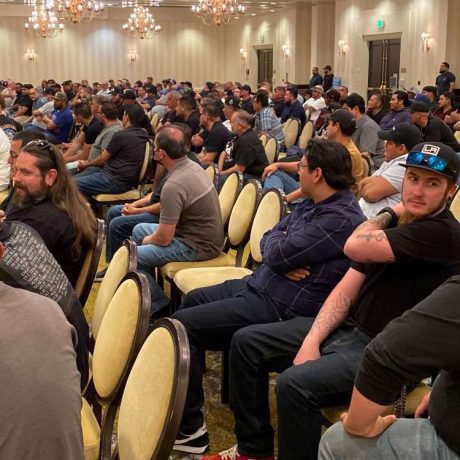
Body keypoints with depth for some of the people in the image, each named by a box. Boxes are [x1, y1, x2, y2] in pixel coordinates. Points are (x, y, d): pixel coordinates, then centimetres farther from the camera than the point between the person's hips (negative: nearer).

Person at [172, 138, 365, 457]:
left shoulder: (340, 218, -24)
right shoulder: (314, 205, 8)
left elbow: (277, 253, -25)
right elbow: (267, 239, 9)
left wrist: (278, 244, -3)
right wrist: (283, 262, -11)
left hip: (280, 305, -11)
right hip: (261, 284, 11)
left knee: (182, 324, -12)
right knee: (193, 300, 23)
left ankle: (189, 427, -2)